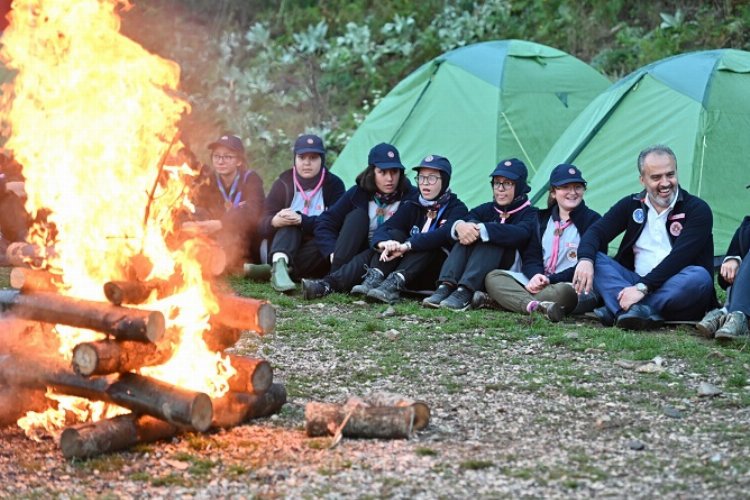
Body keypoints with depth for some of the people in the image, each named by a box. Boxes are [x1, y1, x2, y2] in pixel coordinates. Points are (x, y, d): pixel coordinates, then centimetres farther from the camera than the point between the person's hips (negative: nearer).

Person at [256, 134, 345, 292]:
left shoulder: (333, 184, 0)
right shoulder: (283, 183, 4)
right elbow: (263, 226, -5)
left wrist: (302, 221, -30)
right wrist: (275, 222, -30)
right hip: (285, 249, 1)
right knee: (290, 221, -28)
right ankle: (280, 263, -54)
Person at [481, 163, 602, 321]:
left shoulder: (592, 221, 2)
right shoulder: (543, 218, 17)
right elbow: (533, 256, 12)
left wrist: (550, 279, -15)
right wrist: (537, 275, -13)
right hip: (540, 281, 5)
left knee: (564, 292, -41)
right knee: (493, 277, -14)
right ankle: (536, 306, -40)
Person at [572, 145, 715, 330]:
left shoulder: (697, 209, -5)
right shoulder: (632, 205, 10)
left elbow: (679, 257, -18)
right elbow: (596, 232, 1)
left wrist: (643, 287, -29)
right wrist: (585, 259, -23)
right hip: (637, 284, 4)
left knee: (700, 276, -36)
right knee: (594, 260, -16)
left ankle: (620, 310, -36)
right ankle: (636, 310, -44)